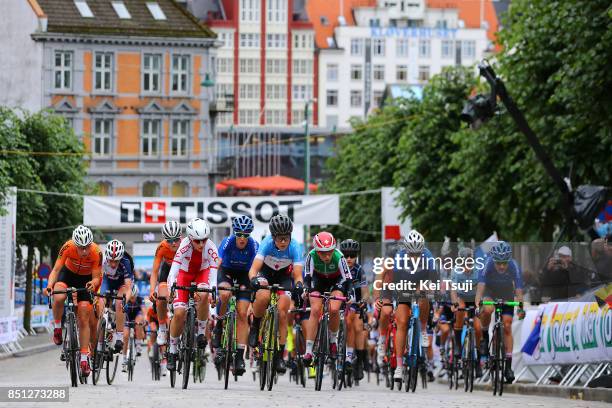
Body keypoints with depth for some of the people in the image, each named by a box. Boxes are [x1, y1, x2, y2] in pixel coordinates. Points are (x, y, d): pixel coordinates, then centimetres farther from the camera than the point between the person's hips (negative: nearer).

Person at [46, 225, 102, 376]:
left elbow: (96, 277, -21)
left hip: (86, 279, 0)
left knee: (83, 320, -5)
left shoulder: (96, 253, -29)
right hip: (68, 273, 0)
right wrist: (49, 285, -44)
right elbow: (56, 269, -27)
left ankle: (84, 358, 2)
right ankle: (57, 327, -9)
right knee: (58, 297, -34)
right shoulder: (68, 247, -30)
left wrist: (93, 283, -44)